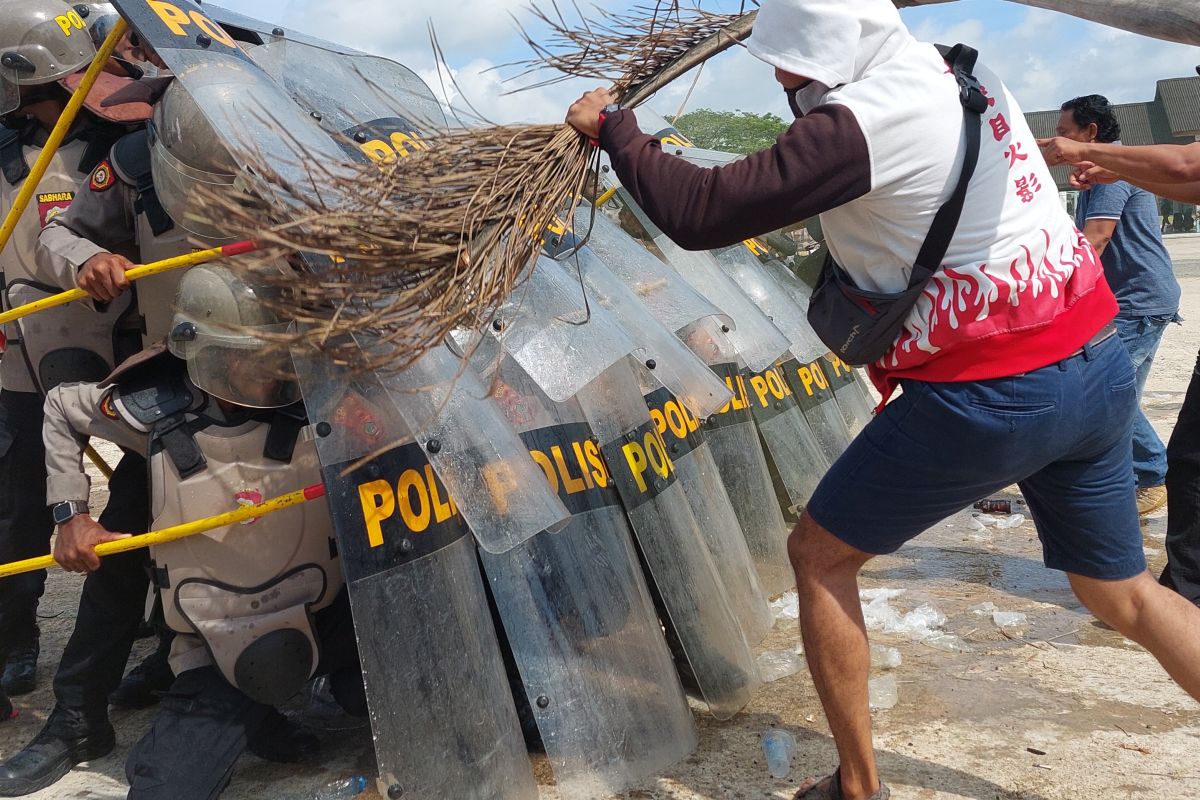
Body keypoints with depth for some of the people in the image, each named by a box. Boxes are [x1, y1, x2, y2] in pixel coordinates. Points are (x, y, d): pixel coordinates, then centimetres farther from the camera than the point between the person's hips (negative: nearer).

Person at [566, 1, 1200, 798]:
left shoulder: (859, 120, -17)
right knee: (1122, 592, 22)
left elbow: (699, 213, -17)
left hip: (989, 395, -8)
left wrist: (612, 125, -3)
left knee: (819, 555, 10)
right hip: (1100, 370, 8)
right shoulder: (962, 70, 8)